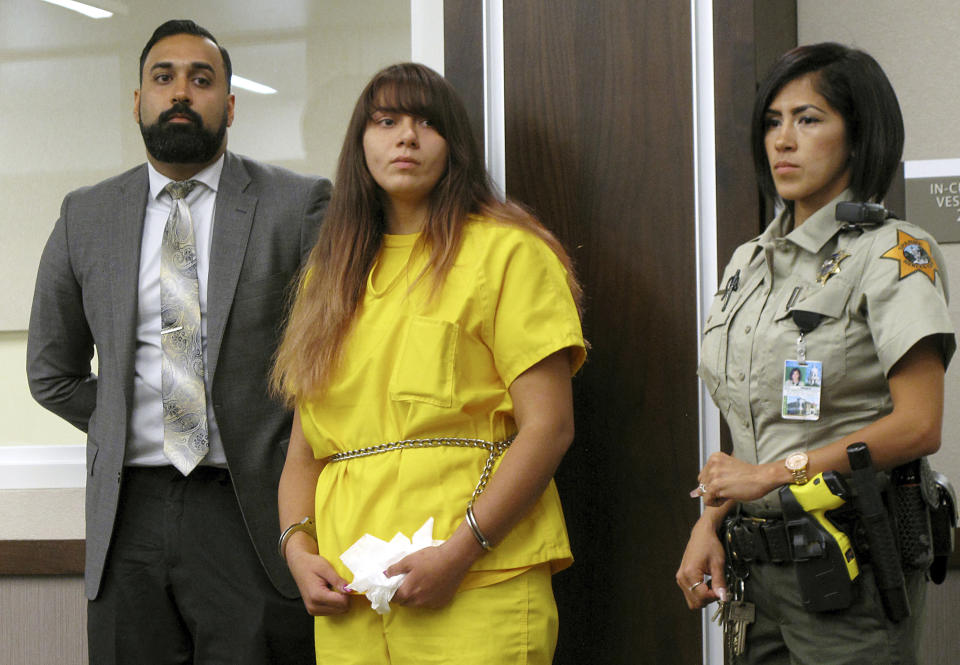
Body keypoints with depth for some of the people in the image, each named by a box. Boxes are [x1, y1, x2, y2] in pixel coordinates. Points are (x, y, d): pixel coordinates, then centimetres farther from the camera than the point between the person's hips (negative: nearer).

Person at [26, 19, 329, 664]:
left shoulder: (300, 205, 1)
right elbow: (52, 372, 19)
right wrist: (127, 431, 10)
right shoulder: (85, 217, 10)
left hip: (253, 514, -2)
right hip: (129, 516, 3)